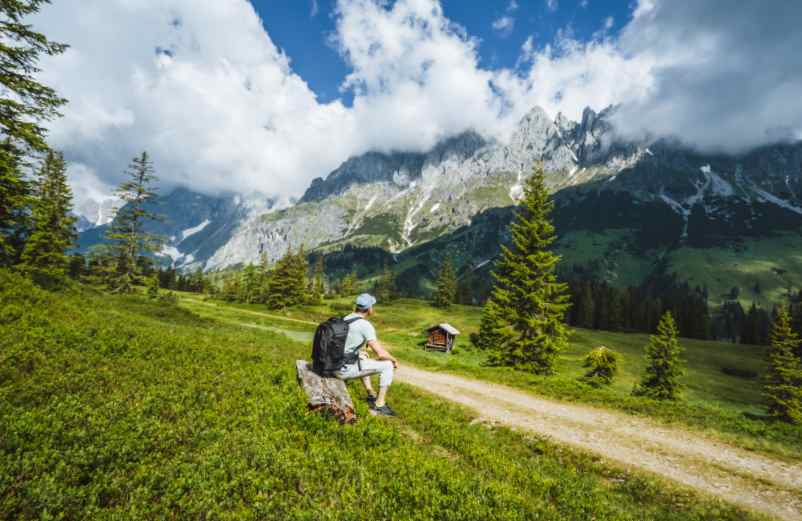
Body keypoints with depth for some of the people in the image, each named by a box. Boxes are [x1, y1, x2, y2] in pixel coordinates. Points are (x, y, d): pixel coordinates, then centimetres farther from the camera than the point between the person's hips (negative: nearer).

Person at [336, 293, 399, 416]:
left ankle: (371, 395, 36)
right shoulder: (366, 325, -17)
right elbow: (380, 353, -18)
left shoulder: (345, 319, 9)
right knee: (387, 365, 0)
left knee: (363, 358, 36)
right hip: (346, 369, -9)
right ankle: (380, 405, 8)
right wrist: (394, 359, 1)